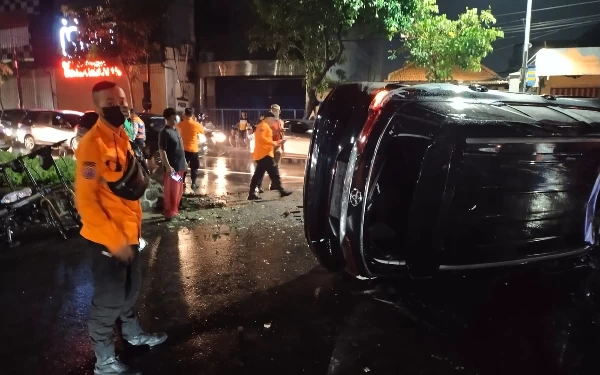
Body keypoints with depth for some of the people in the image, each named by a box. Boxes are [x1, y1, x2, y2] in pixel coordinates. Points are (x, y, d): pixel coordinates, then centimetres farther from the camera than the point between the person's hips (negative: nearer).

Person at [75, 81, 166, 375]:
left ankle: (132, 333, 48)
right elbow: (85, 201, -24)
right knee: (108, 298, 7)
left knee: (131, 287, 25)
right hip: (107, 238, -8)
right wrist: (114, 240, -23)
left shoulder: (121, 136, 7)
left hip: (128, 231, 9)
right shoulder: (92, 144, -21)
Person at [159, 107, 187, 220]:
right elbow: (162, 151, -18)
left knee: (178, 190, 15)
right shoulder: (165, 132, -15)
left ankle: (174, 210, 27)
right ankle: (169, 212, 9)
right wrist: (168, 166, -23)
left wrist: (184, 162, 19)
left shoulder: (176, 130, 12)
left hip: (180, 165, 9)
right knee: (171, 191, -1)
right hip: (172, 167, -9)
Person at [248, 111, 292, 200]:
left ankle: (252, 194, 8)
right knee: (274, 172, -7)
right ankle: (281, 190, -4)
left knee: (258, 174, 8)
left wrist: (275, 143, 19)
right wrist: (272, 143, -18)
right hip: (264, 154, -11)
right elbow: (261, 137, -22)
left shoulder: (265, 126, 26)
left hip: (261, 154, 11)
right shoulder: (263, 126, -8)